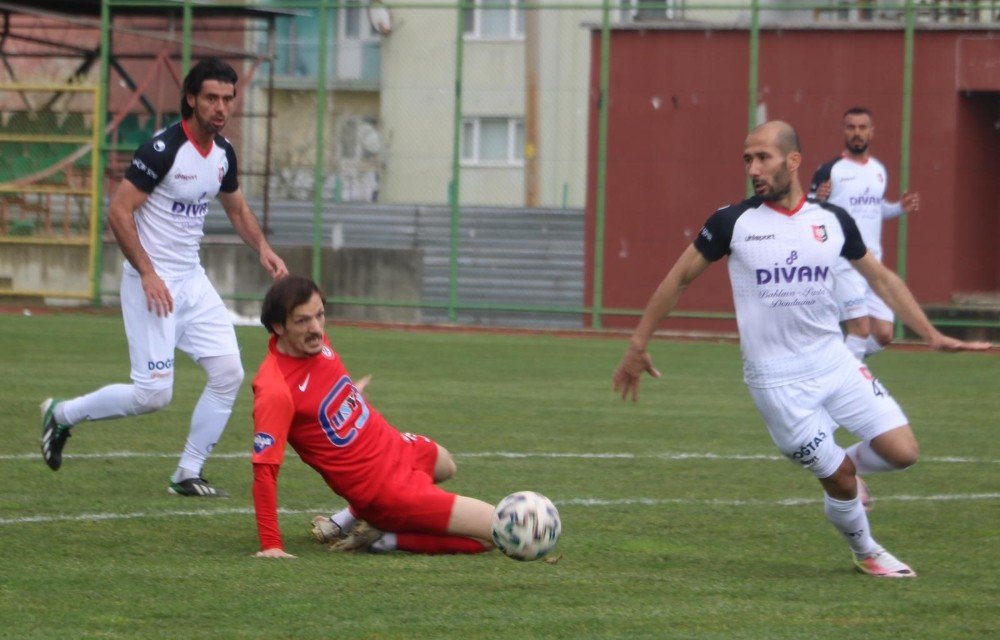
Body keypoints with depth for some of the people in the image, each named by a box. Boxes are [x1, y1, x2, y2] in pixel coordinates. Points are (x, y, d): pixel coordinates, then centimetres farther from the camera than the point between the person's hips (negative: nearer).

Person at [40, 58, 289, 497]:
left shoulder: (223, 153, 6)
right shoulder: (164, 148, -18)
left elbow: (237, 208, 24)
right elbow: (118, 211, -19)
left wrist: (262, 248, 6)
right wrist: (147, 273, -23)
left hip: (192, 279, 8)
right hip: (151, 281, -8)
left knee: (228, 373, -3)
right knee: (153, 393, -11)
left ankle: (187, 475, 8)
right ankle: (62, 415, 13)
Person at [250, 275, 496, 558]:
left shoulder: (314, 340, -10)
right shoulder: (275, 392, -33)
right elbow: (264, 471, -31)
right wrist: (271, 545, -31)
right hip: (384, 489, -9)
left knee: (445, 465, 42)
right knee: (492, 532, -11)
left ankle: (349, 518, 27)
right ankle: (384, 539, 1)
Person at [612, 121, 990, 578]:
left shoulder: (833, 221, 2)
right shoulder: (733, 223, -8)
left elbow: (881, 278, 14)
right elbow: (680, 279, 2)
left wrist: (932, 335, 11)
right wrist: (638, 345, 4)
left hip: (834, 363, 4)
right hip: (777, 381, -4)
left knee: (902, 451, -6)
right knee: (839, 480, -4)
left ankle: (845, 464, 27)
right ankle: (866, 553, 25)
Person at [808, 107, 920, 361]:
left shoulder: (880, 170, 12)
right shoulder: (829, 171, -8)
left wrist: (900, 208, 7)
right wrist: (818, 201, -29)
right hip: (843, 264, -6)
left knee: (883, 334, 3)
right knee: (860, 328, -15)